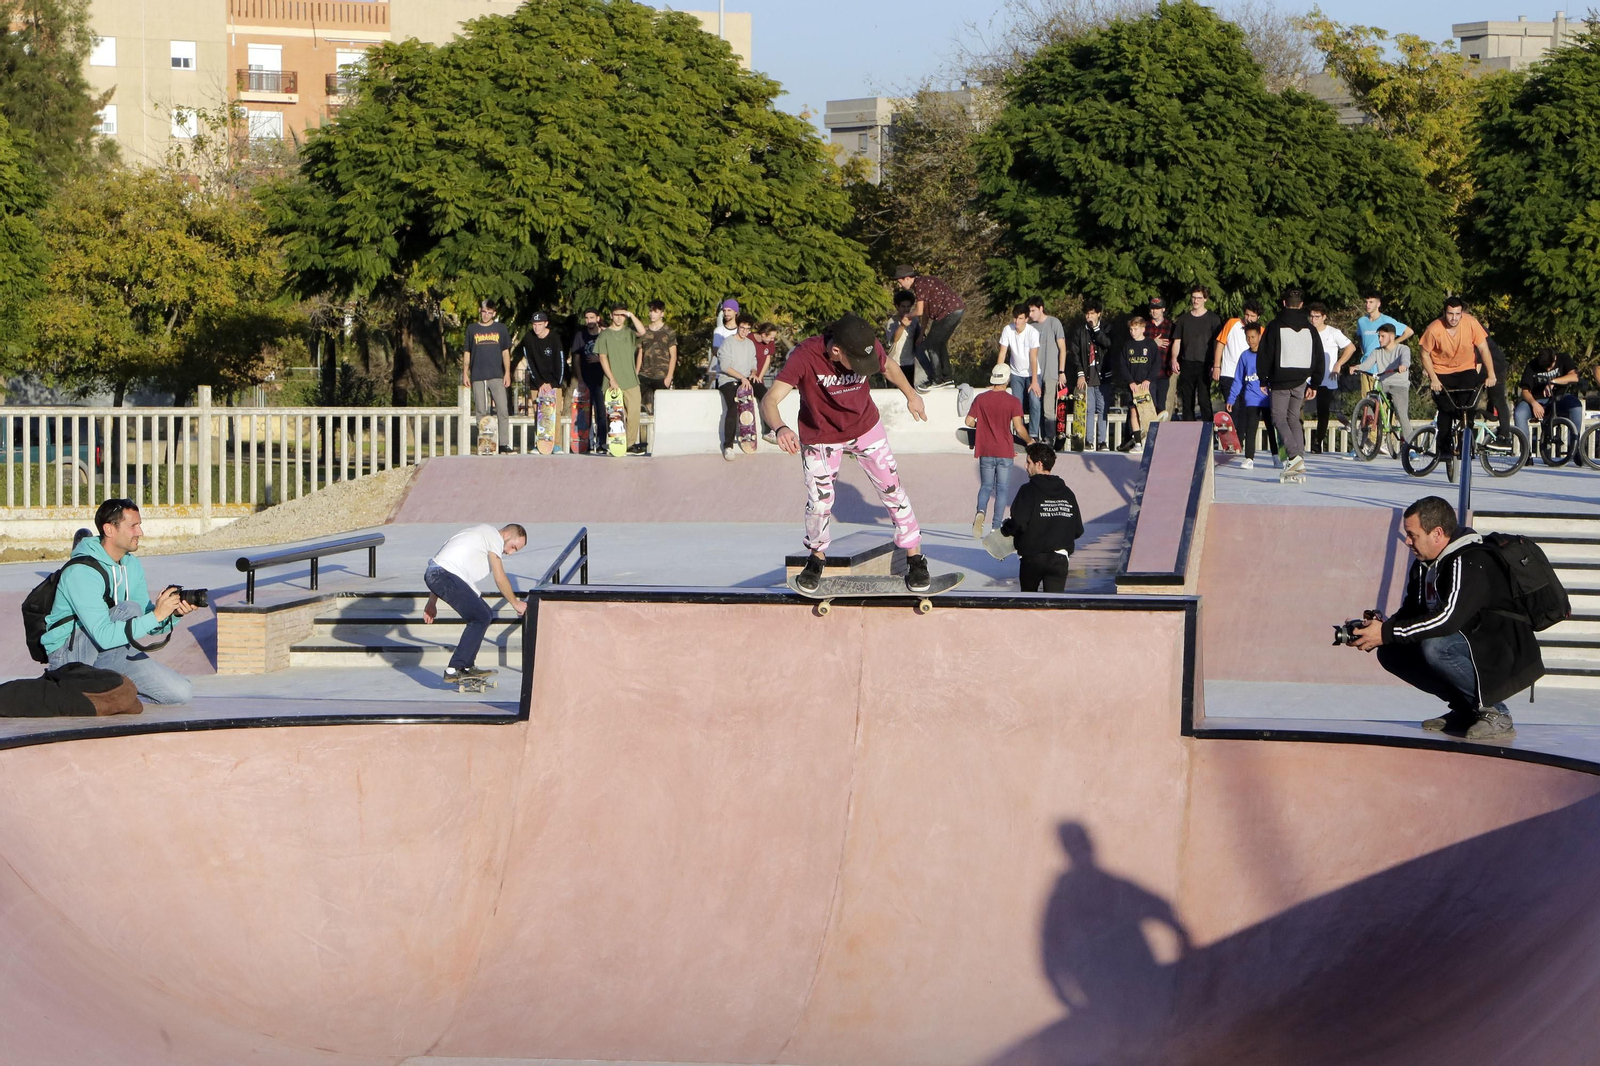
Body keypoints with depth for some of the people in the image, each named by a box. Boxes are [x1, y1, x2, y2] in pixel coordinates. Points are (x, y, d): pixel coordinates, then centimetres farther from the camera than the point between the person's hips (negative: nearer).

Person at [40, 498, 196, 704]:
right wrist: (156, 615, -32)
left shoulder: (132, 565, 5)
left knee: (181, 692, -7)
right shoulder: (82, 572, -23)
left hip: (107, 652, 7)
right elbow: (103, 636, -32)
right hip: (68, 654, -7)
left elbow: (151, 627, 6)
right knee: (130, 609, -30)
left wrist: (173, 613, -16)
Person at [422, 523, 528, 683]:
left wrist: (432, 603, 28)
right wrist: (515, 603, 11)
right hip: (444, 575, -10)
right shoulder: (493, 536, -1)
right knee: (481, 618, -12)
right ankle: (454, 669, -11)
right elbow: (500, 579, -2)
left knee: (485, 614, 13)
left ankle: (466, 666, 15)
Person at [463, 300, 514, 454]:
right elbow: (467, 353, 12)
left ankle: (504, 445, -8)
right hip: (478, 377, 1)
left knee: (502, 411, -8)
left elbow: (505, 352, 10)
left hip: (497, 376, -1)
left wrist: (507, 373, 2)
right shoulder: (472, 329, 10)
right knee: (481, 413, 1)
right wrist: (465, 373, 5)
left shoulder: (500, 329, 8)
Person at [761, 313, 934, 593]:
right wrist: (780, 428, -60)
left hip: (866, 428, 2)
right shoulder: (805, 357, -35)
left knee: (892, 489, 2)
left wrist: (911, 395, 13)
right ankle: (816, 557, 31)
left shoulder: (869, 348, -24)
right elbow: (770, 400, -41)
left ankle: (915, 557, 19)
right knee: (819, 502, 1)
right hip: (820, 438, -2)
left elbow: (888, 367, 2)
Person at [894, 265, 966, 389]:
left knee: (931, 344, -4)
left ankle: (937, 380, -4)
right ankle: (947, 378, 21)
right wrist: (923, 332, 21)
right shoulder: (924, 282, 20)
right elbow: (926, 311, 22)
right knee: (940, 343, 19)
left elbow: (919, 311, -14)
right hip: (958, 309, 10)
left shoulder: (919, 285, -12)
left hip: (949, 311, -10)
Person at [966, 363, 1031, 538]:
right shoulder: (1013, 402, -8)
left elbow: (969, 421, -2)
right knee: (1002, 489, 6)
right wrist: (1029, 441, 3)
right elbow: (1018, 427, -15)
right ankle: (996, 526, 3)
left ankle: (981, 512, -16)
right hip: (1004, 451, -2)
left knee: (986, 486, 13)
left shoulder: (981, 398, -1)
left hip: (985, 451, 2)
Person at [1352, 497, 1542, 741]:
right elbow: (1410, 612, 10)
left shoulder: (1470, 563, -23)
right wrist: (1381, 626, -12)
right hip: (1467, 647, 10)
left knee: (1435, 646, -34)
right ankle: (1465, 711, 6)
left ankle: (1494, 713, -17)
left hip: (1504, 657, -10)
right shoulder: (1423, 565, 7)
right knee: (1391, 653, -1)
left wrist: (1386, 633, -29)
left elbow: (1446, 619, -34)